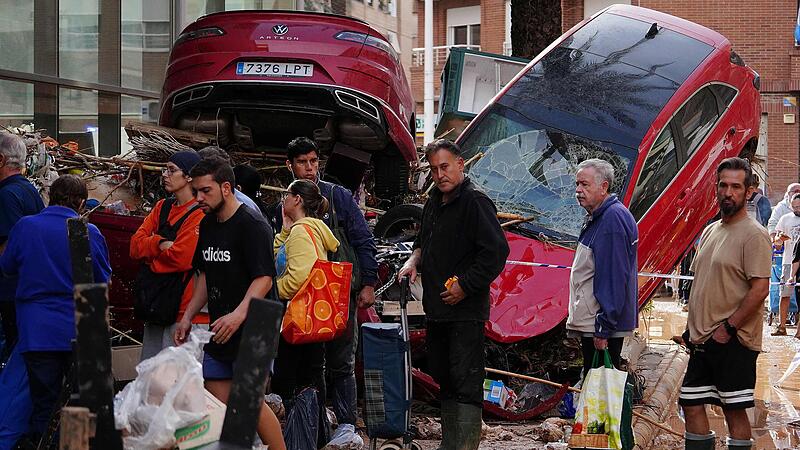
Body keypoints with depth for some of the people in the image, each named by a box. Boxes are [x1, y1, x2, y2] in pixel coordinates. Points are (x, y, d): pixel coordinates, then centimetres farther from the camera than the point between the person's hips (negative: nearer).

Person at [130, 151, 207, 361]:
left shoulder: (201, 215, -11)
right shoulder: (162, 207, 14)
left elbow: (181, 258, -20)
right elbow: (135, 245, 6)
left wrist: (150, 256, -3)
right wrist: (160, 244, -13)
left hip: (185, 311, -8)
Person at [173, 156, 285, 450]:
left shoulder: (252, 225, -13)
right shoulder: (207, 225, 13)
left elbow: (264, 278, -21)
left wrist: (239, 315, -34)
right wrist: (188, 317, 14)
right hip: (218, 335, 8)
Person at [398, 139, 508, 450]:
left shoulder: (475, 201, -13)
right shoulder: (434, 202, 15)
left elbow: (496, 252, -20)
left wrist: (464, 287, -17)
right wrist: (414, 260, 8)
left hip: (466, 311, -9)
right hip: (436, 308, 9)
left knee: (466, 384, -9)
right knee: (445, 380, 16)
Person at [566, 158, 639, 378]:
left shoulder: (613, 218, -18)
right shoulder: (596, 217, 15)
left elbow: (613, 277, -23)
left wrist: (603, 328, -23)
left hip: (603, 327, -10)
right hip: (590, 322, 10)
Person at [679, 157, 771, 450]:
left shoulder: (754, 234, -11)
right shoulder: (710, 231, 15)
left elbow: (760, 289, -19)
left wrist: (728, 328, -18)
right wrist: (692, 328, 15)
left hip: (733, 342, -8)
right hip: (702, 339, 8)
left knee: (734, 410, -2)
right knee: (691, 404, 10)